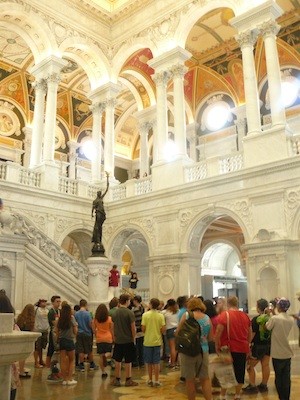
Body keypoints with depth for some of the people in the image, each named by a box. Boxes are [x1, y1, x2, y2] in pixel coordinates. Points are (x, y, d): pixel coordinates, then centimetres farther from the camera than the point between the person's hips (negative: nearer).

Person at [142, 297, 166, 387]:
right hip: (157, 341, 0)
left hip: (148, 341, 0)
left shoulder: (145, 315, -10)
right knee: (156, 362, 9)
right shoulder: (160, 316, -7)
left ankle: (150, 380, 21)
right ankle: (156, 381, 12)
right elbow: (163, 330, -8)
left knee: (149, 362, 13)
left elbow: (143, 329, -10)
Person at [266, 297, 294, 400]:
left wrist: (270, 315, 7)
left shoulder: (274, 318, -20)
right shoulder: (291, 319, -2)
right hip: (288, 353, 4)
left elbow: (267, 327, -3)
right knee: (287, 377, 12)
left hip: (277, 353, -4)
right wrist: (274, 314, 11)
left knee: (279, 377, 10)